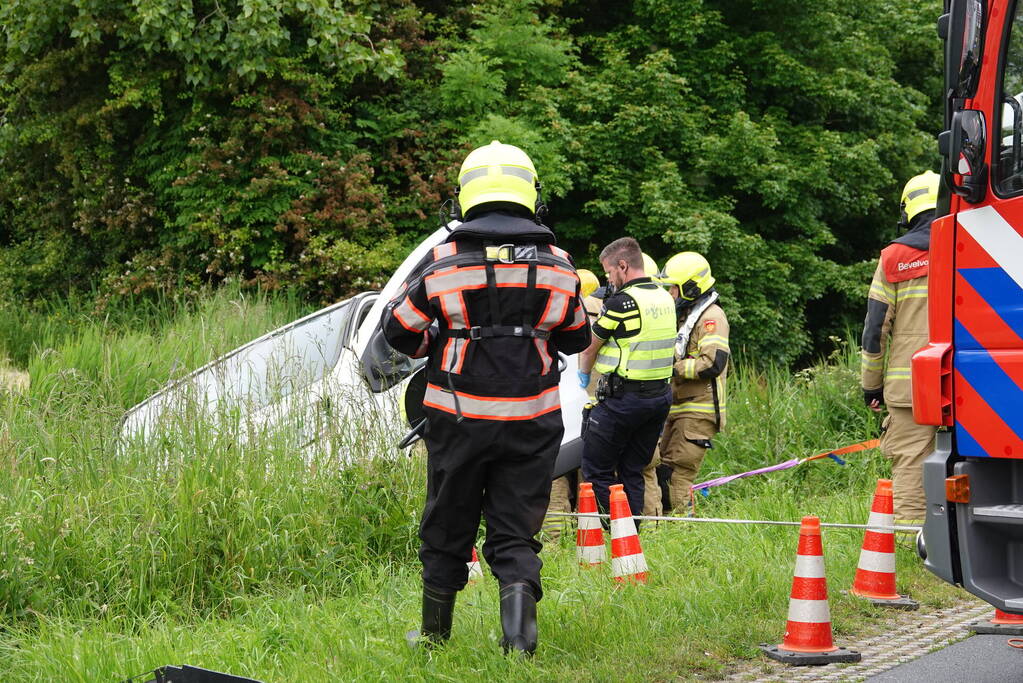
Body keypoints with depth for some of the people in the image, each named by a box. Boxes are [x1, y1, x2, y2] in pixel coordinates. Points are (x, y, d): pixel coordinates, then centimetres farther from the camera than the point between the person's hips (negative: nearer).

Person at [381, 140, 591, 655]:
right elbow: (576, 339, 11)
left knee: (447, 527, 13)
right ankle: (519, 594, -15)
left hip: (459, 418, -1)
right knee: (515, 530, 9)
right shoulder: (557, 265, -2)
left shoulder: (442, 262, -8)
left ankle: (435, 631, 25)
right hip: (531, 420, 1)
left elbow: (398, 328, 1)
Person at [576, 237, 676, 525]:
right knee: (633, 471, 15)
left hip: (623, 398, -8)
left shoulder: (622, 302, -14)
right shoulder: (665, 298, 9)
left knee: (597, 469, 1)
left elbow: (589, 348, -2)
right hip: (660, 395, 8)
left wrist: (583, 377, 15)